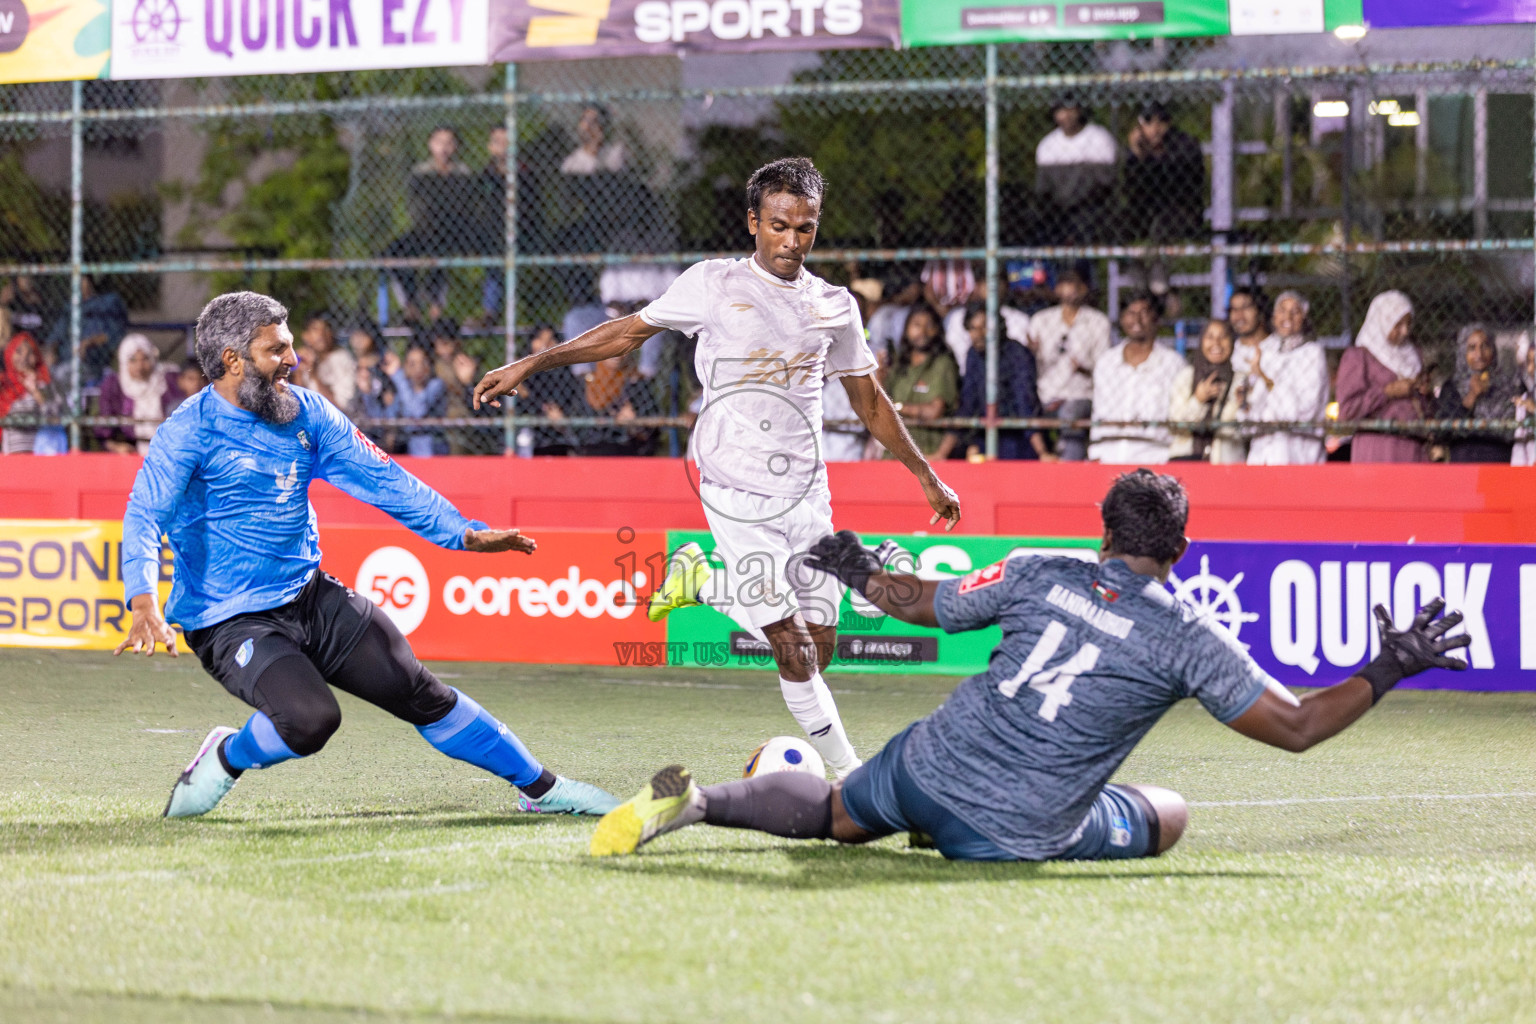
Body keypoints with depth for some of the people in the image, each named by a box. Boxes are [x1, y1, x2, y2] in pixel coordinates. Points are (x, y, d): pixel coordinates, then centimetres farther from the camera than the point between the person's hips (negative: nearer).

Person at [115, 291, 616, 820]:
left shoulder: (306, 412, 4)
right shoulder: (189, 431, -14)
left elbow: (380, 478, 11)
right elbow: (144, 518, -26)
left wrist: (465, 534, 8)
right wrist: (145, 606, -44)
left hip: (311, 595, 6)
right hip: (230, 622, -6)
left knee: (420, 692, 5)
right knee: (310, 718, -29)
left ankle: (541, 787, 18)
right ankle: (226, 758, 2)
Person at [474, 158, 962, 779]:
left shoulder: (834, 306, 10)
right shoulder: (715, 285, -1)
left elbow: (869, 400, 21)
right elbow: (629, 332, 6)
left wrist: (926, 476, 24)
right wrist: (529, 366, 3)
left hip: (806, 492, 5)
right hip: (736, 491, -5)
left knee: (818, 644, 1)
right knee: (792, 646, -11)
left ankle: (703, 584, 23)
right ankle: (846, 769, 3)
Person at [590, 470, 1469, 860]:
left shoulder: (1038, 576, 6)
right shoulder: (1190, 639, -5)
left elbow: (926, 604, 19)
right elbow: (1297, 726, -5)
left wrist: (860, 572, 39)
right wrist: (1388, 672, 5)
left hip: (930, 762, 3)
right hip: (1017, 829, -3)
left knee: (834, 813, 29)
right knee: (1168, 813, 18)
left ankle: (693, 801, -2)